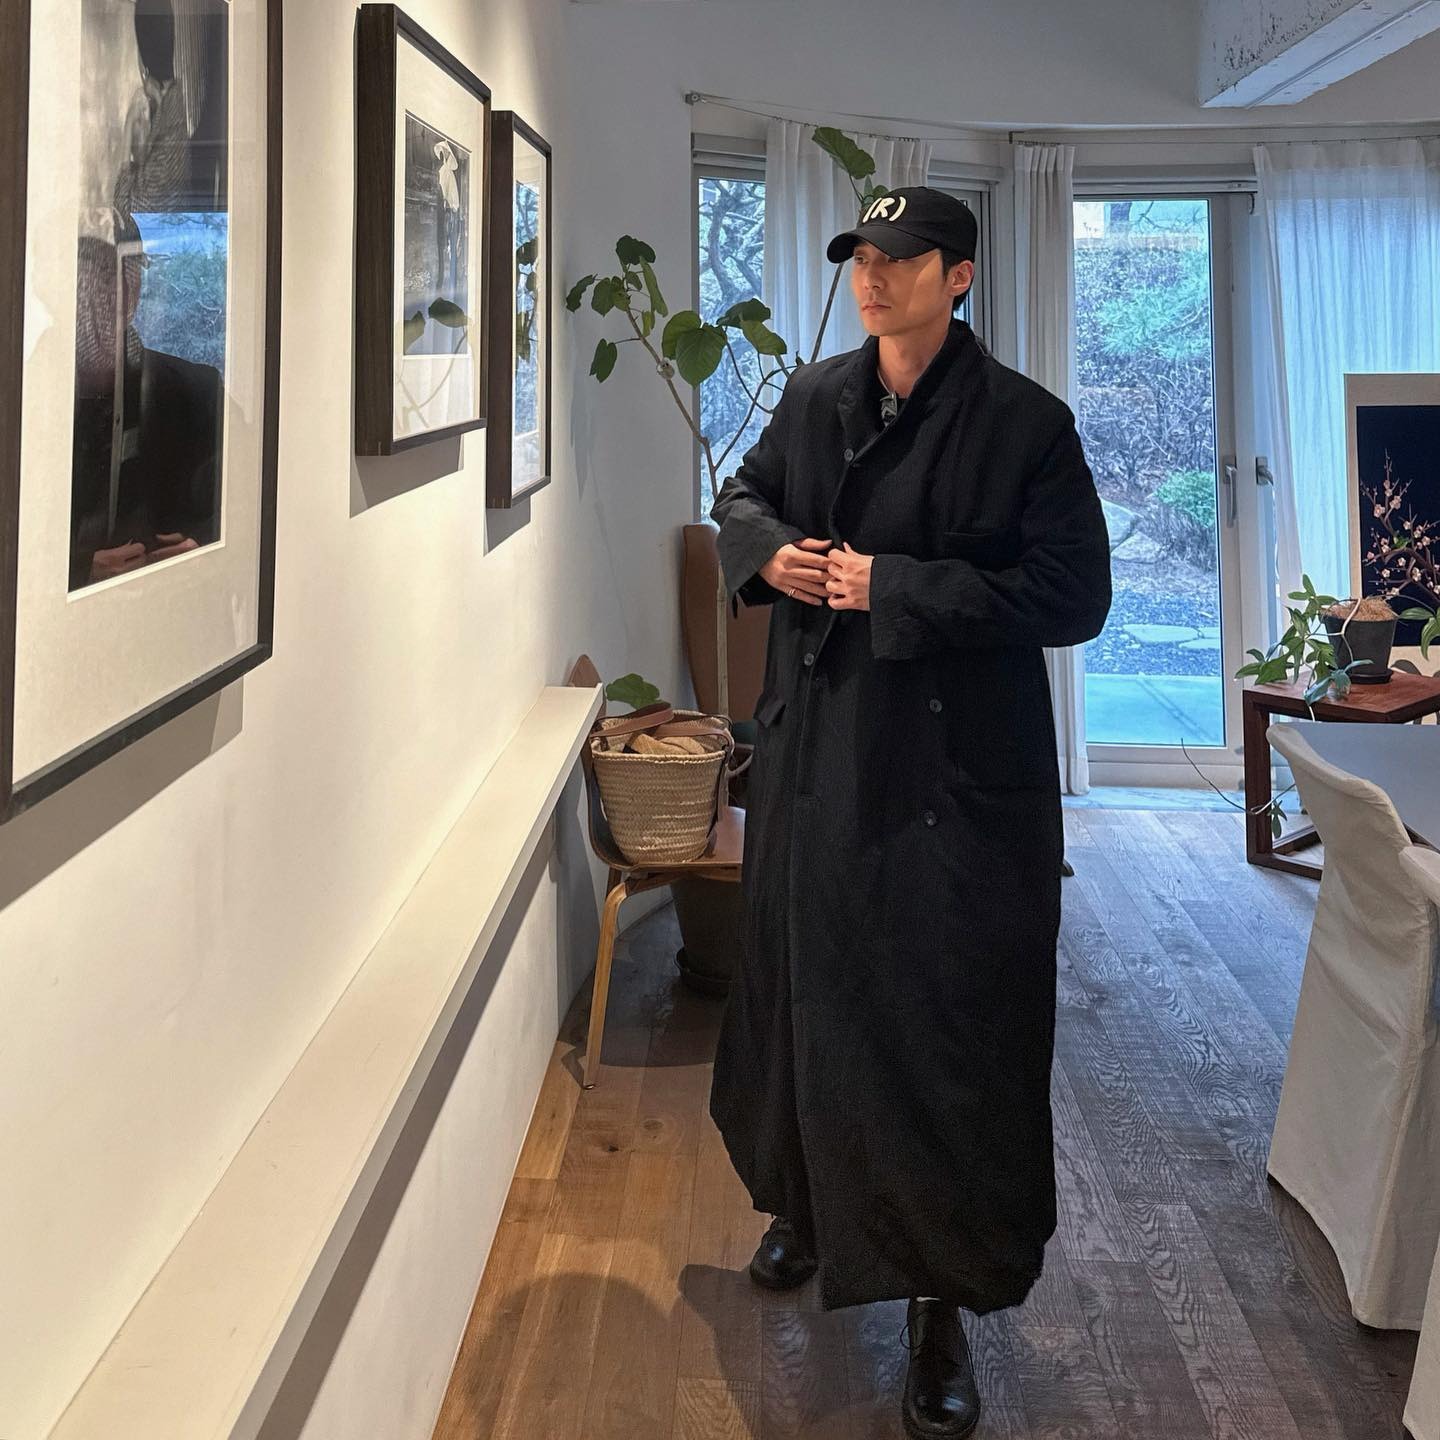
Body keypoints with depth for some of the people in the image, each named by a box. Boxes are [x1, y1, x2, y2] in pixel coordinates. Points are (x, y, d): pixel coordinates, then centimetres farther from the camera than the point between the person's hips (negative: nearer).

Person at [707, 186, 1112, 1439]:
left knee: (953, 1029, 0)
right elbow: (743, 495, 22)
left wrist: (894, 587, -19)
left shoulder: (1024, 423, -10)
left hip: (960, 781, -5)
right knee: (806, 990, 18)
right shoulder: (815, 398, 6)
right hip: (817, 757, 6)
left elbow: (1072, 594, -15)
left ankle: (948, 1301, 14)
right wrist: (766, 548, -3)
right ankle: (810, 1207, 43)